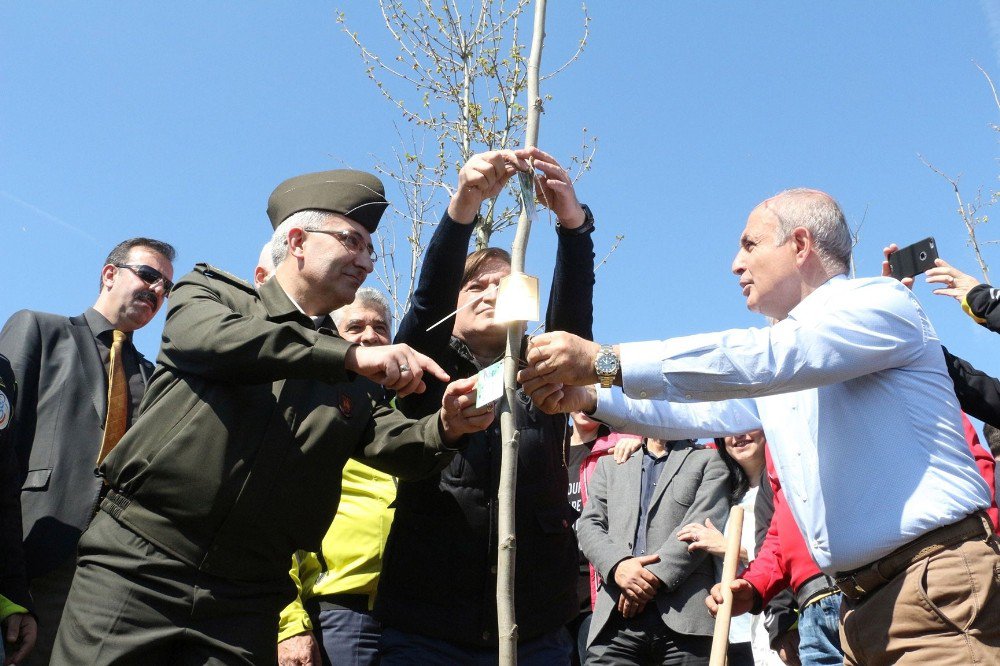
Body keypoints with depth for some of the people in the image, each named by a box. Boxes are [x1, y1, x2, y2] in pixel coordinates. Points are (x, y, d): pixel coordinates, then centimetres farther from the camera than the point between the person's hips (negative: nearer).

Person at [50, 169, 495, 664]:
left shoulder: (354, 380, 14)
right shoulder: (210, 292, 5)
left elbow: (399, 446, 2)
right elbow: (209, 338, -17)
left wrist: (445, 428, -21)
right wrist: (350, 356, -23)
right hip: (134, 568, -3)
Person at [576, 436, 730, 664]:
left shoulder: (710, 460, 13)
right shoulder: (609, 464, 24)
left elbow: (704, 524, -2)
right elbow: (589, 524, 12)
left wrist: (653, 578, -11)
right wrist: (618, 565, -8)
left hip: (685, 614, -2)